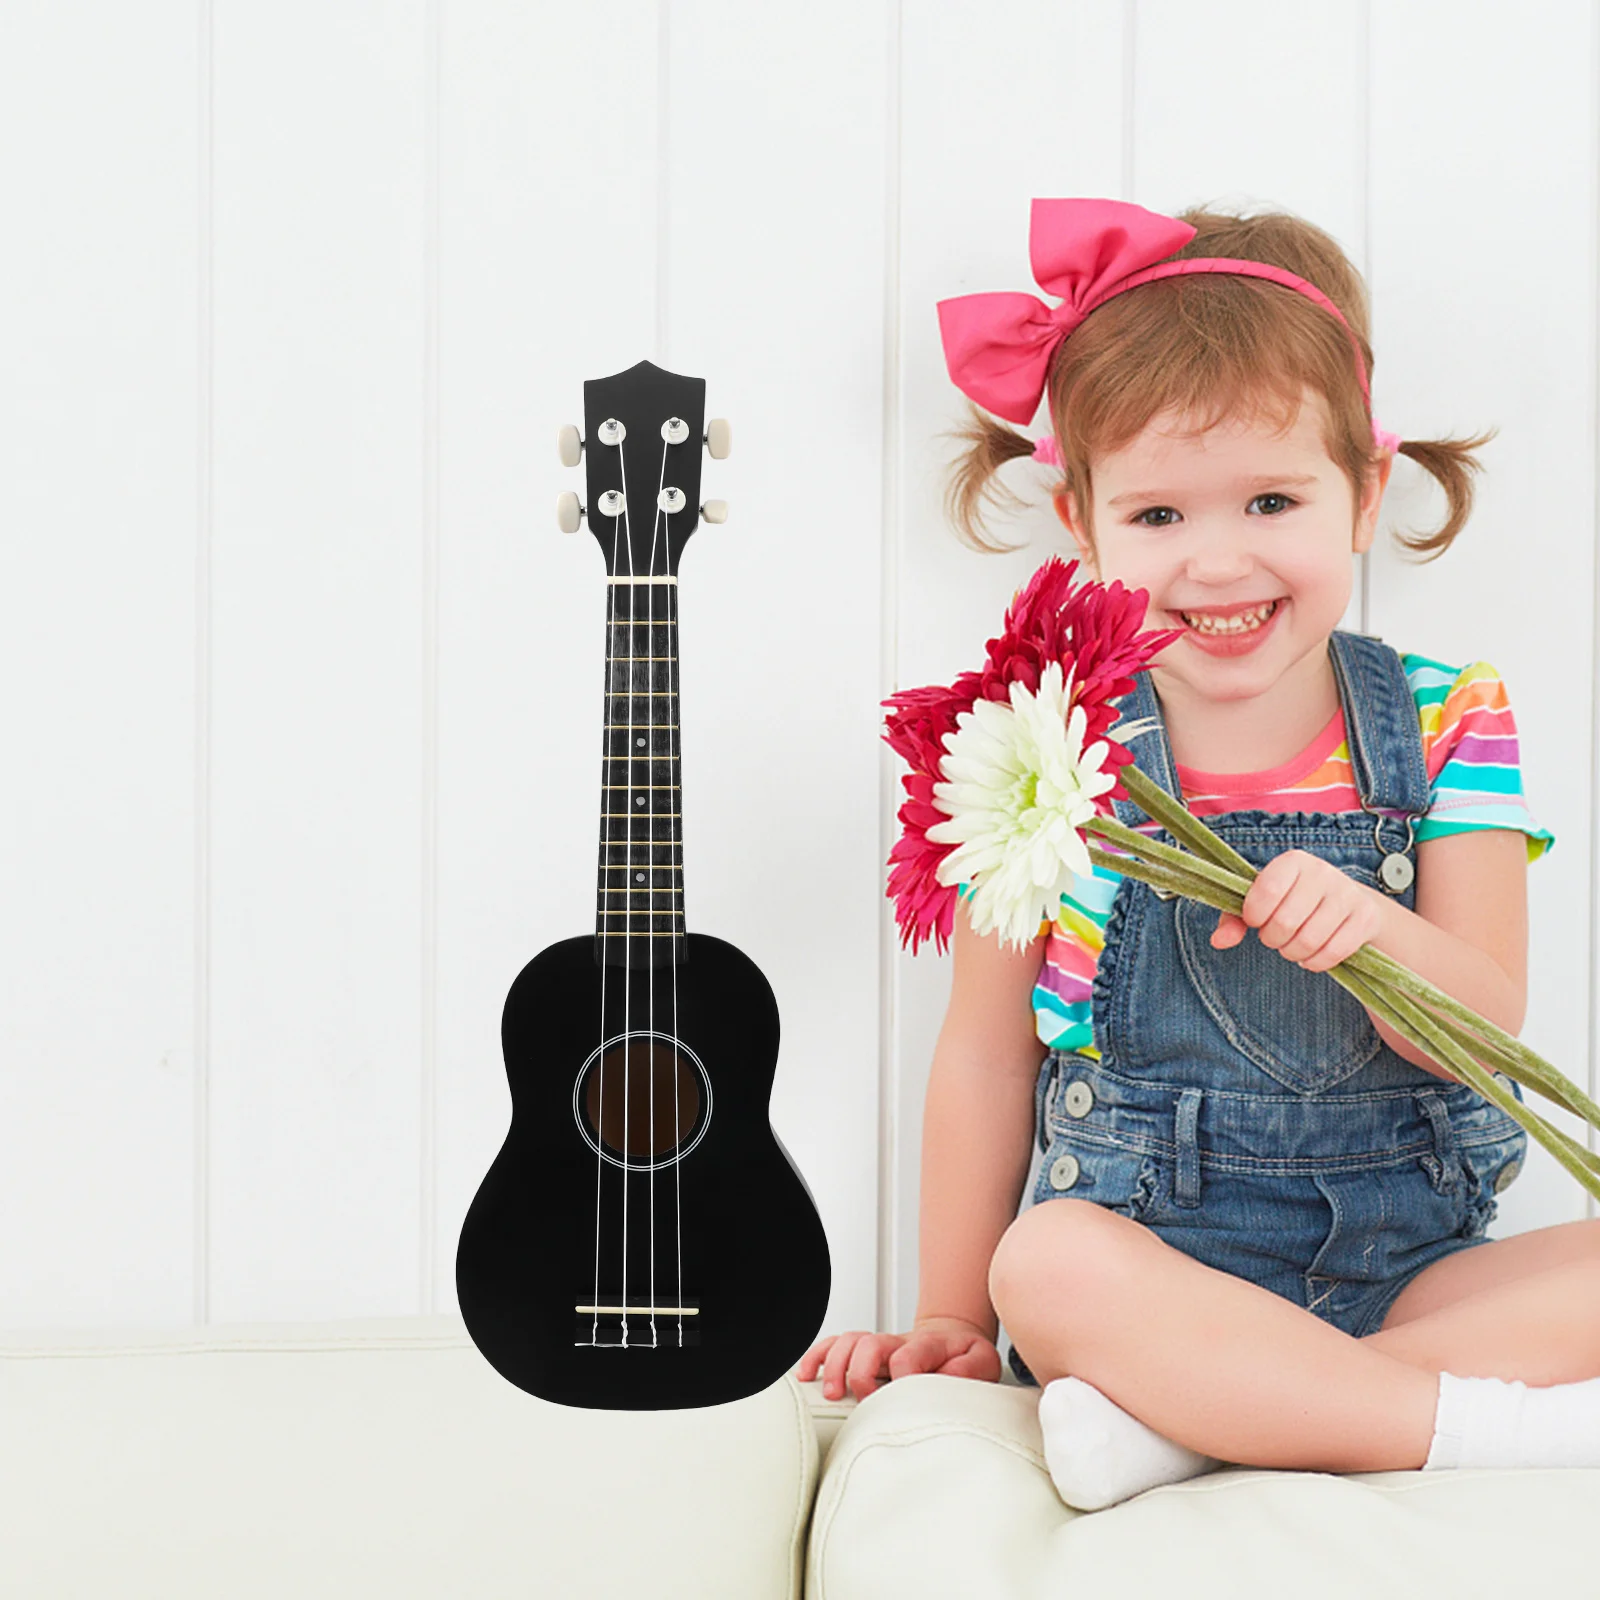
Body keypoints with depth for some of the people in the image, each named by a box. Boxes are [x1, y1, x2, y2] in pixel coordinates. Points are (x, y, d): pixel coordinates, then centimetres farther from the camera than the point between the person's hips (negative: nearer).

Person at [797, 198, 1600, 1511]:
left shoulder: (1445, 726, 0)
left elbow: (1488, 1030, -6)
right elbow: (987, 1055, 3)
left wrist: (1368, 930, -28)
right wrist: (955, 1326, 6)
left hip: (1408, 1262, 2)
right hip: (1150, 1245, -2)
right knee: (1049, 1262, -34)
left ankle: (1195, 1412, -25)